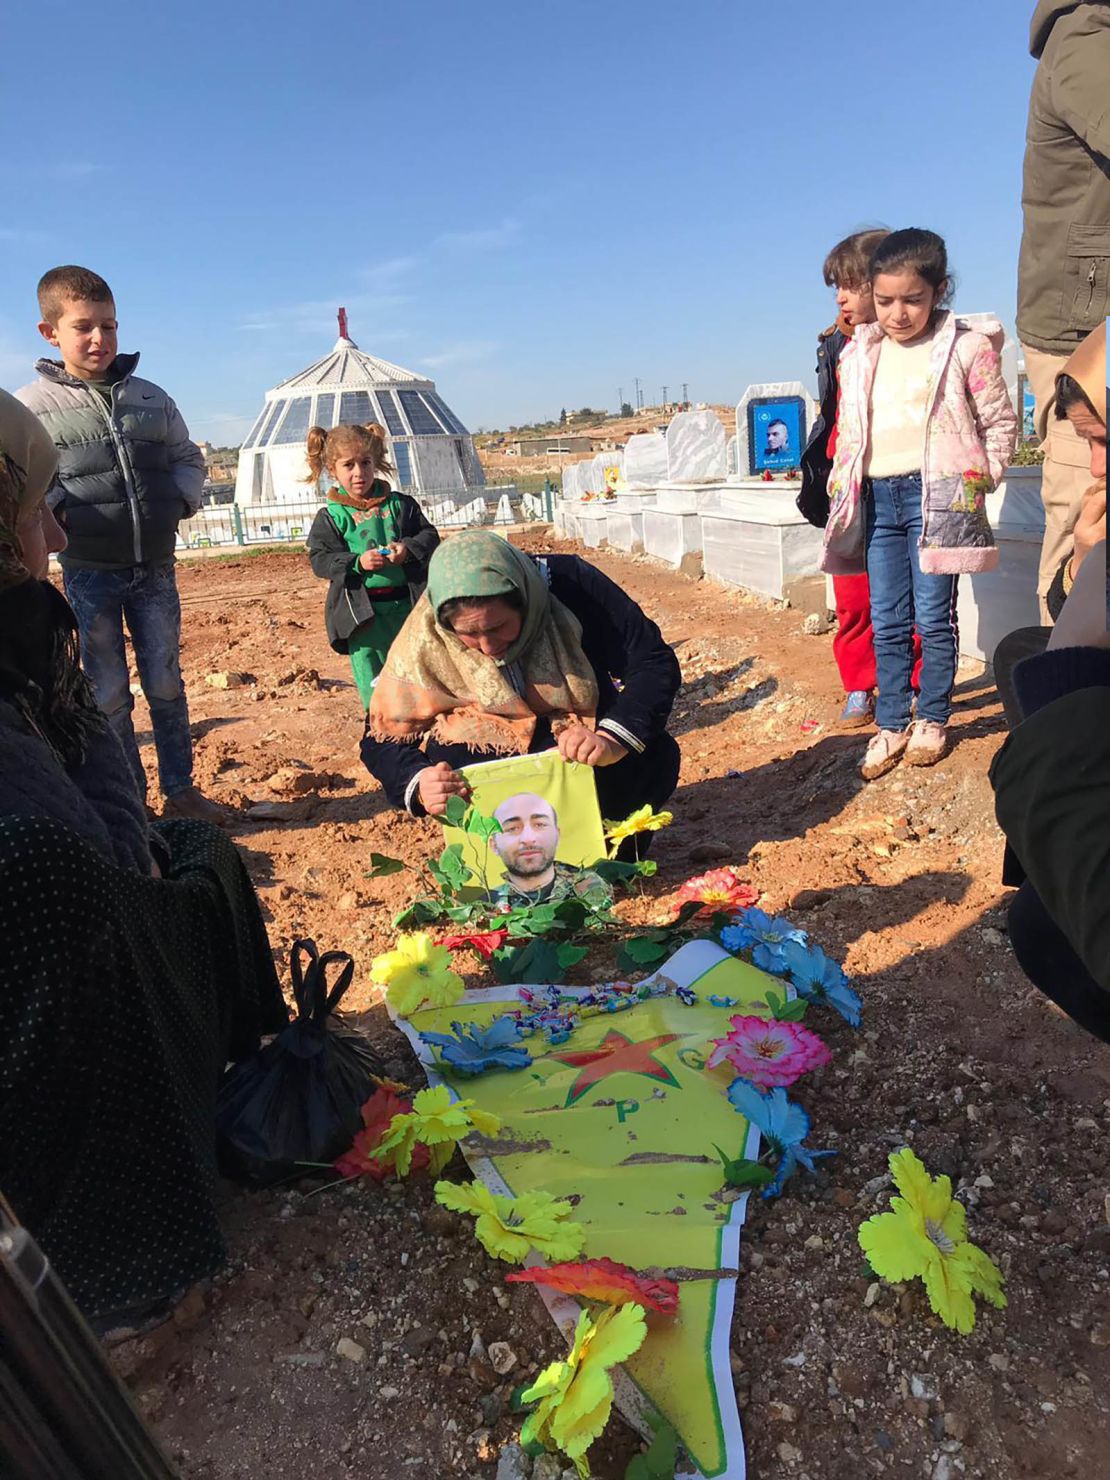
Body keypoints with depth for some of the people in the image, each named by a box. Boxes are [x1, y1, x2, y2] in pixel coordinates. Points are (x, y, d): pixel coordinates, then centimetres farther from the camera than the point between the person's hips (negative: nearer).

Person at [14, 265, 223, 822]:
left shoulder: (151, 398, 8)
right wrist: (59, 510, -17)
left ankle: (180, 791, 21)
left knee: (166, 685, 9)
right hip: (89, 572, -2)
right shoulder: (32, 405, -2)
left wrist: (182, 499, 0)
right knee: (108, 696, 4)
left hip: (155, 567, 3)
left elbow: (187, 458, 18)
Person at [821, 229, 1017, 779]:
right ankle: (891, 724, 15)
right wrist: (842, 488, 10)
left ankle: (932, 719, 15)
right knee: (887, 621, 6)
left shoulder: (966, 347, -1)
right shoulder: (858, 355, 11)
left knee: (933, 616, 1)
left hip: (934, 496, -4)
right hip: (877, 497, 4)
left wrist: (977, 480, -4)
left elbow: (1000, 423, 3)